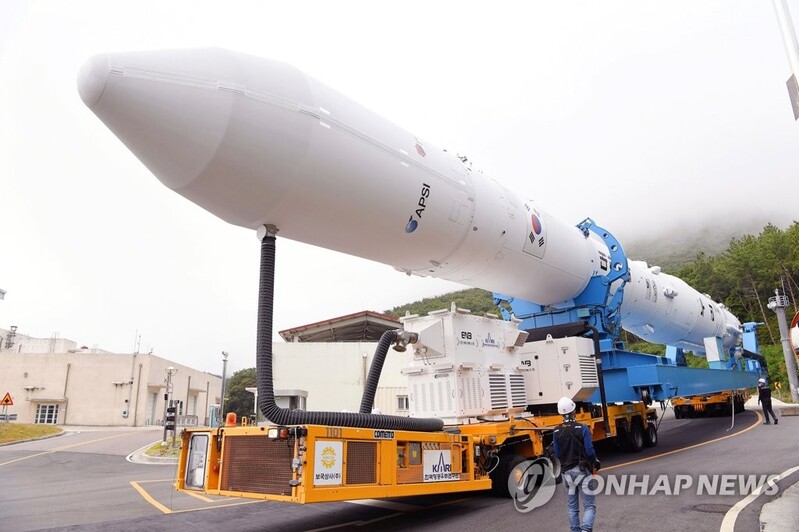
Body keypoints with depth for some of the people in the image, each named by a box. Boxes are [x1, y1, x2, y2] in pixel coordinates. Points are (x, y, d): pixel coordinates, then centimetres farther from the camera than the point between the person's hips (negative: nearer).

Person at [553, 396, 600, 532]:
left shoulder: (557, 432, -3)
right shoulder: (582, 428, -13)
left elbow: (557, 454, 1)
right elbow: (589, 451, -12)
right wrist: (595, 462, 8)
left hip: (567, 471, 4)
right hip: (582, 470, -3)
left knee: (572, 507, 17)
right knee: (590, 506, 3)